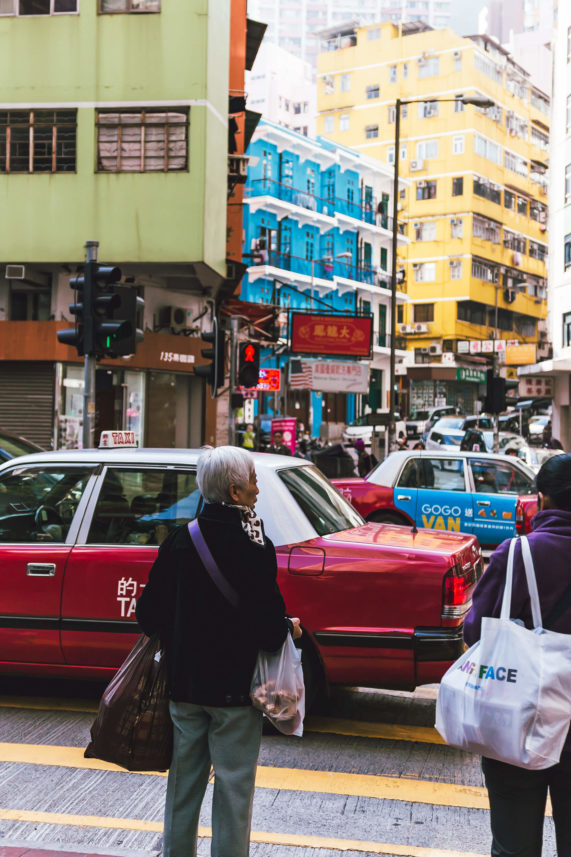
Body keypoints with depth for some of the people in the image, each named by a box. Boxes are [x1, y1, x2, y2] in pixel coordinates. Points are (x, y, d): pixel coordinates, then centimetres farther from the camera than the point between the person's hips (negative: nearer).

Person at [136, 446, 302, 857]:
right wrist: (290, 627, 2)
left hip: (184, 683, 5)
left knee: (184, 783, 17)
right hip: (235, 687, -5)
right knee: (234, 786, 7)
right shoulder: (254, 547, -17)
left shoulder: (179, 539, -1)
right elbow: (269, 628, -19)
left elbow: (150, 615, 2)